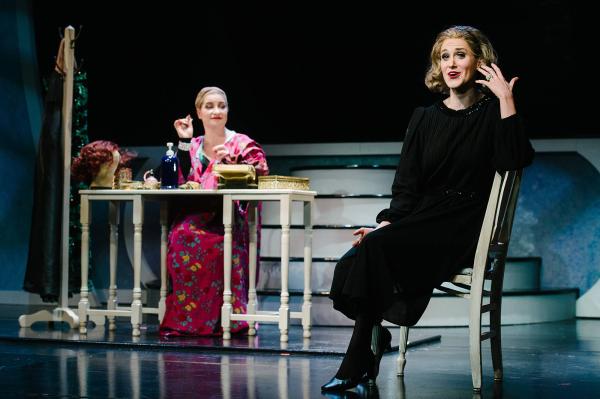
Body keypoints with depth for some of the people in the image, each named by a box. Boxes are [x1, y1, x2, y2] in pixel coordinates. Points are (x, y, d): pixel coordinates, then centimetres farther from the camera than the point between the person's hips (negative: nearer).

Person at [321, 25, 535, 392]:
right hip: (420, 218, 4)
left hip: (463, 228, -4)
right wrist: (386, 223, -7)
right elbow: (406, 185, 10)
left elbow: (516, 159, -18)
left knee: (377, 248, -29)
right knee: (356, 260, -26)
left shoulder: (491, 113, 3)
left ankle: (357, 366, -19)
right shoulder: (425, 118, 15)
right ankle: (363, 361, -15)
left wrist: (506, 98, -17)